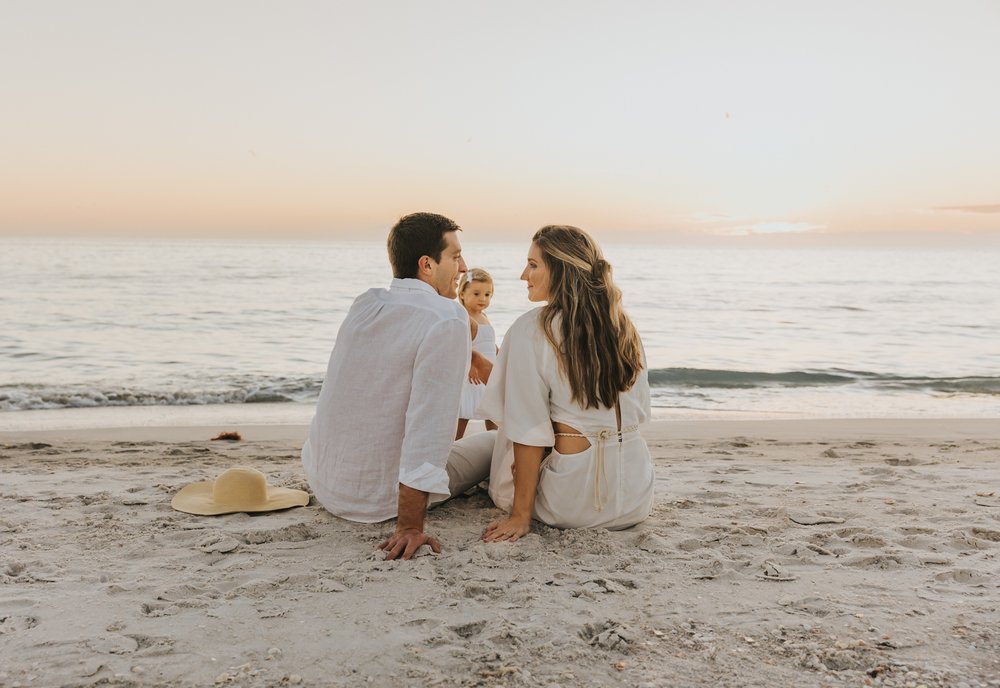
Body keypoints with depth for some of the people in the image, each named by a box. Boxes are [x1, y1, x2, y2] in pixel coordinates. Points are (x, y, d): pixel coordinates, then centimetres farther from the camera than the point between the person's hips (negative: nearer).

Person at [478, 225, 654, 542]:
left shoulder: (532, 329, -11)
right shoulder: (624, 327, 4)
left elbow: (529, 430, -12)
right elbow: (641, 410, 10)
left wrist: (521, 515, -7)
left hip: (575, 503, -5)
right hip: (637, 500, 5)